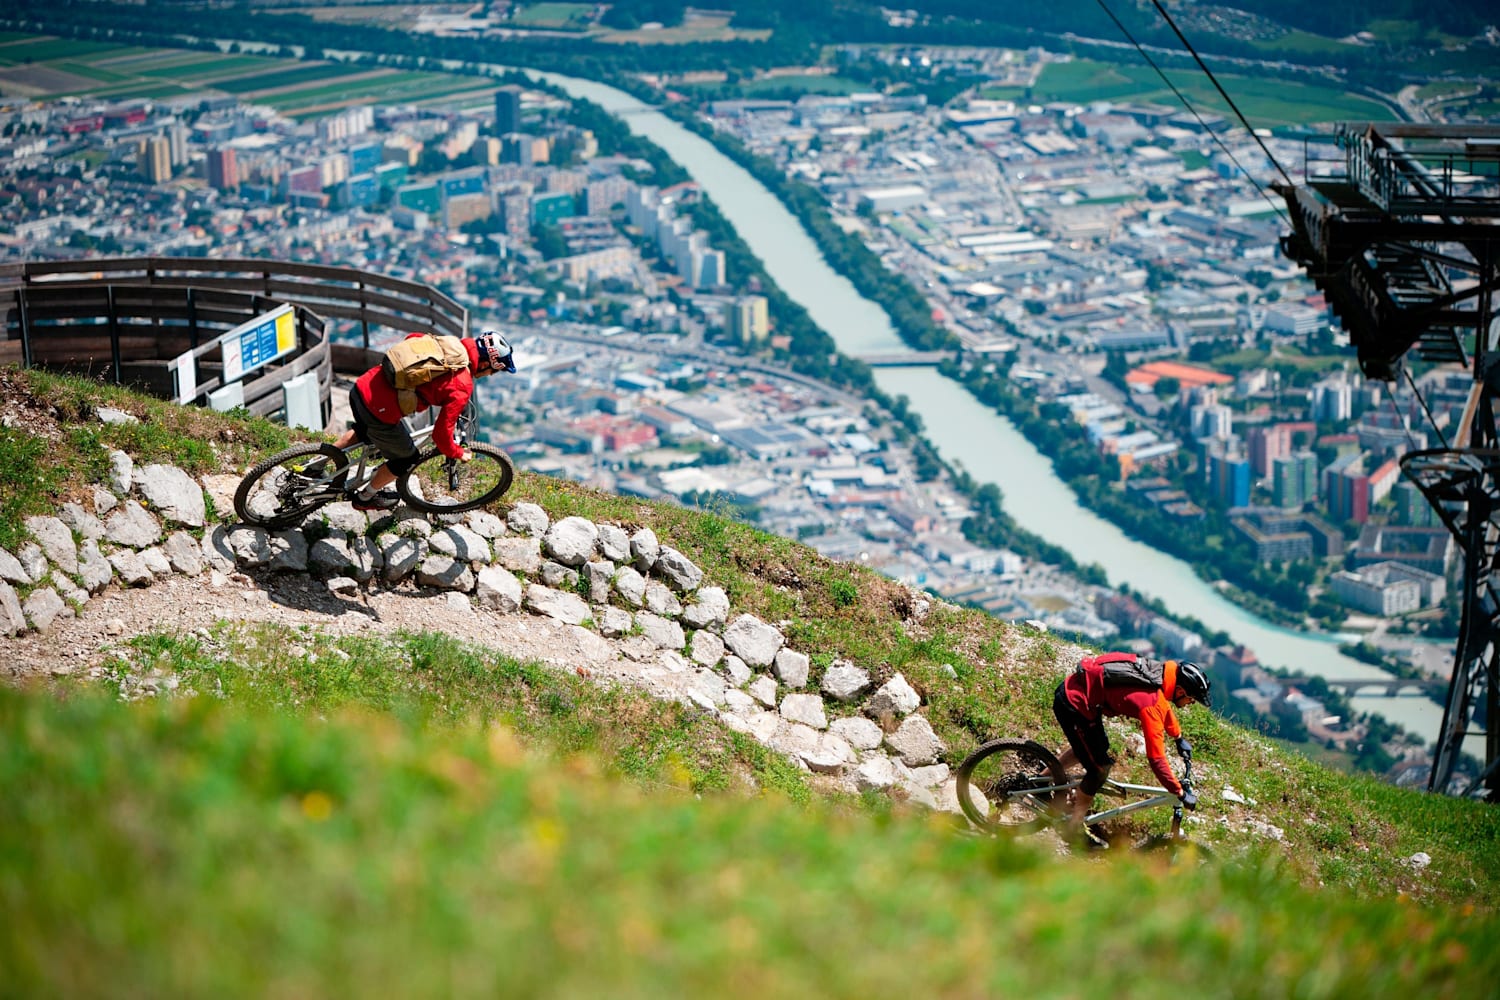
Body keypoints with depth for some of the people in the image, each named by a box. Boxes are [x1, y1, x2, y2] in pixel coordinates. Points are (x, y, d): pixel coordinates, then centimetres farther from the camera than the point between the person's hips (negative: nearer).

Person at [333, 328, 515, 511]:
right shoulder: (461, 386, -15)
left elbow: (411, 338, 27)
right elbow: (441, 434, -11)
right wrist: (458, 453, 9)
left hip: (361, 386, 7)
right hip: (378, 411, -7)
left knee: (365, 430, 41)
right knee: (406, 458, 21)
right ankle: (365, 498, 39)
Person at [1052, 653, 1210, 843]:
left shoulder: (1159, 671, -2)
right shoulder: (1151, 703, -27)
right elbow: (1156, 759, -25)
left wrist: (1179, 738, 36)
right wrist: (1181, 793, -14)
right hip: (1073, 704, -9)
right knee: (1101, 767, -3)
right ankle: (1074, 830, 10)